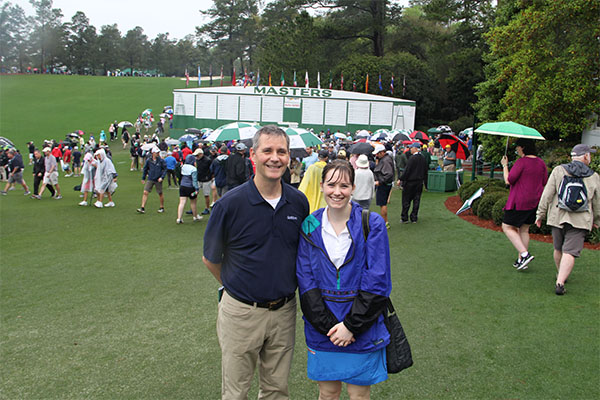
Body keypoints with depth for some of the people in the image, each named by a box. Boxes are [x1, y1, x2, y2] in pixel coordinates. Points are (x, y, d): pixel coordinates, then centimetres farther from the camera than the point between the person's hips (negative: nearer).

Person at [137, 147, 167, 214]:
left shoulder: (161, 160, -5)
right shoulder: (148, 161, 0)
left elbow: (165, 169, -2)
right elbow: (145, 169, 12)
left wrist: (162, 177, -13)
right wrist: (143, 178, 14)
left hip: (158, 180, -1)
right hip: (150, 179, 1)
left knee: (160, 193, 9)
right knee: (145, 192, -8)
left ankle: (162, 207, 26)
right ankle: (142, 208, -5)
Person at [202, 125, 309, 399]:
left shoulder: (299, 202, -3)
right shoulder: (229, 204, -14)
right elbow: (210, 259, -2)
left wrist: (285, 286, 8)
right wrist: (235, 287, 7)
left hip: (284, 311, 3)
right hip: (241, 312, -2)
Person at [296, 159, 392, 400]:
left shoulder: (372, 225, -8)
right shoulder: (309, 227, -1)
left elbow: (377, 282, -11)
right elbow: (305, 281, -3)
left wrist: (351, 325, -14)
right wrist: (328, 324, -13)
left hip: (363, 329, -1)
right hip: (321, 327, 2)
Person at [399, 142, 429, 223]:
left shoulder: (412, 158, -16)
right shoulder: (423, 158, 6)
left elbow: (407, 170, -18)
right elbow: (425, 171, 14)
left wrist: (400, 179, -11)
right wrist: (424, 181, 23)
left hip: (410, 182, -6)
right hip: (419, 182, 6)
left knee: (406, 201, 3)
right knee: (416, 200, 9)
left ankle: (404, 218, 8)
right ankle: (414, 218, 13)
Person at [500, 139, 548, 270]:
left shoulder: (521, 162, -16)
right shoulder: (541, 163, 7)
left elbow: (508, 180, -16)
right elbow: (544, 183, 12)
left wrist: (504, 166, -3)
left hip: (520, 202, -8)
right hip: (535, 201, 8)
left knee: (507, 227, 2)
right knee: (524, 230, 15)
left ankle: (525, 254, -11)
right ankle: (520, 260, 17)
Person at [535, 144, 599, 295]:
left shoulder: (558, 171, -1)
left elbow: (547, 195, -5)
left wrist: (540, 214, 2)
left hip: (558, 217, 1)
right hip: (580, 220, -1)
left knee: (559, 249, 18)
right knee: (570, 252, -5)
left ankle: (560, 275, 37)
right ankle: (560, 283, -17)